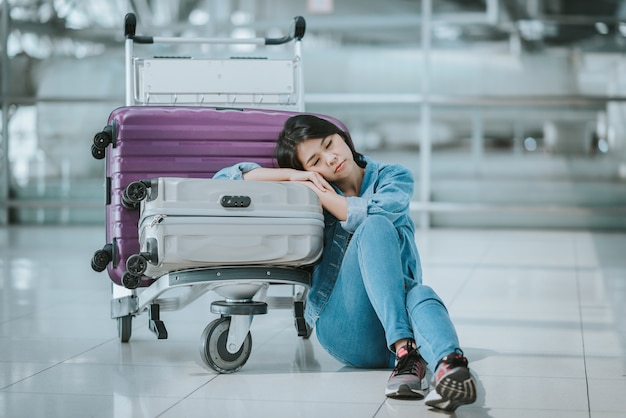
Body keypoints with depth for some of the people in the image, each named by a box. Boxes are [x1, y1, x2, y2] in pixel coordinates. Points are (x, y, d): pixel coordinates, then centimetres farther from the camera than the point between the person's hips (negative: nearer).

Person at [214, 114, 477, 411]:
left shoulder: (393, 177, 11)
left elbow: (377, 211, -15)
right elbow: (225, 178, 6)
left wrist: (317, 190, -4)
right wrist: (292, 175, -3)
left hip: (399, 308, 1)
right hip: (343, 329, -1)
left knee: (421, 294, -36)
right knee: (375, 228, -27)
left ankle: (449, 364, -70)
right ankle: (404, 350, -48)